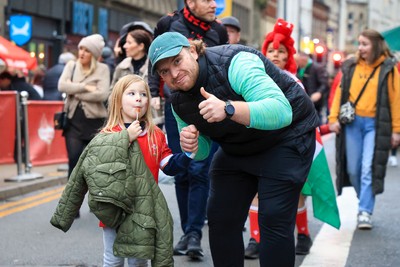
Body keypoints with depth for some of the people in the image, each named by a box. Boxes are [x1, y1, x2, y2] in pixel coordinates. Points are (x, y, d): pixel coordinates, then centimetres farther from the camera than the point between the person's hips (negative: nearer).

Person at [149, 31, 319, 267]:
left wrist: (228, 109, -53)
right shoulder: (179, 101, -6)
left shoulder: (236, 63, -30)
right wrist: (192, 144, -22)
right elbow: (203, 150, 4)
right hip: (237, 148, 7)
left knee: (275, 220, -15)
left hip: (286, 136, -7)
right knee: (220, 218, 4)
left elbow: (282, 111, -40)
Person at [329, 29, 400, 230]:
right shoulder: (350, 67, 8)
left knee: (369, 169, -9)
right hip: (352, 123, 4)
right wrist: (334, 118, 0)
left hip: (375, 124, -3)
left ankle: (365, 211, -5)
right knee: (353, 168, 7)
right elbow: (340, 93, 9)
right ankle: (365, 201, 28)